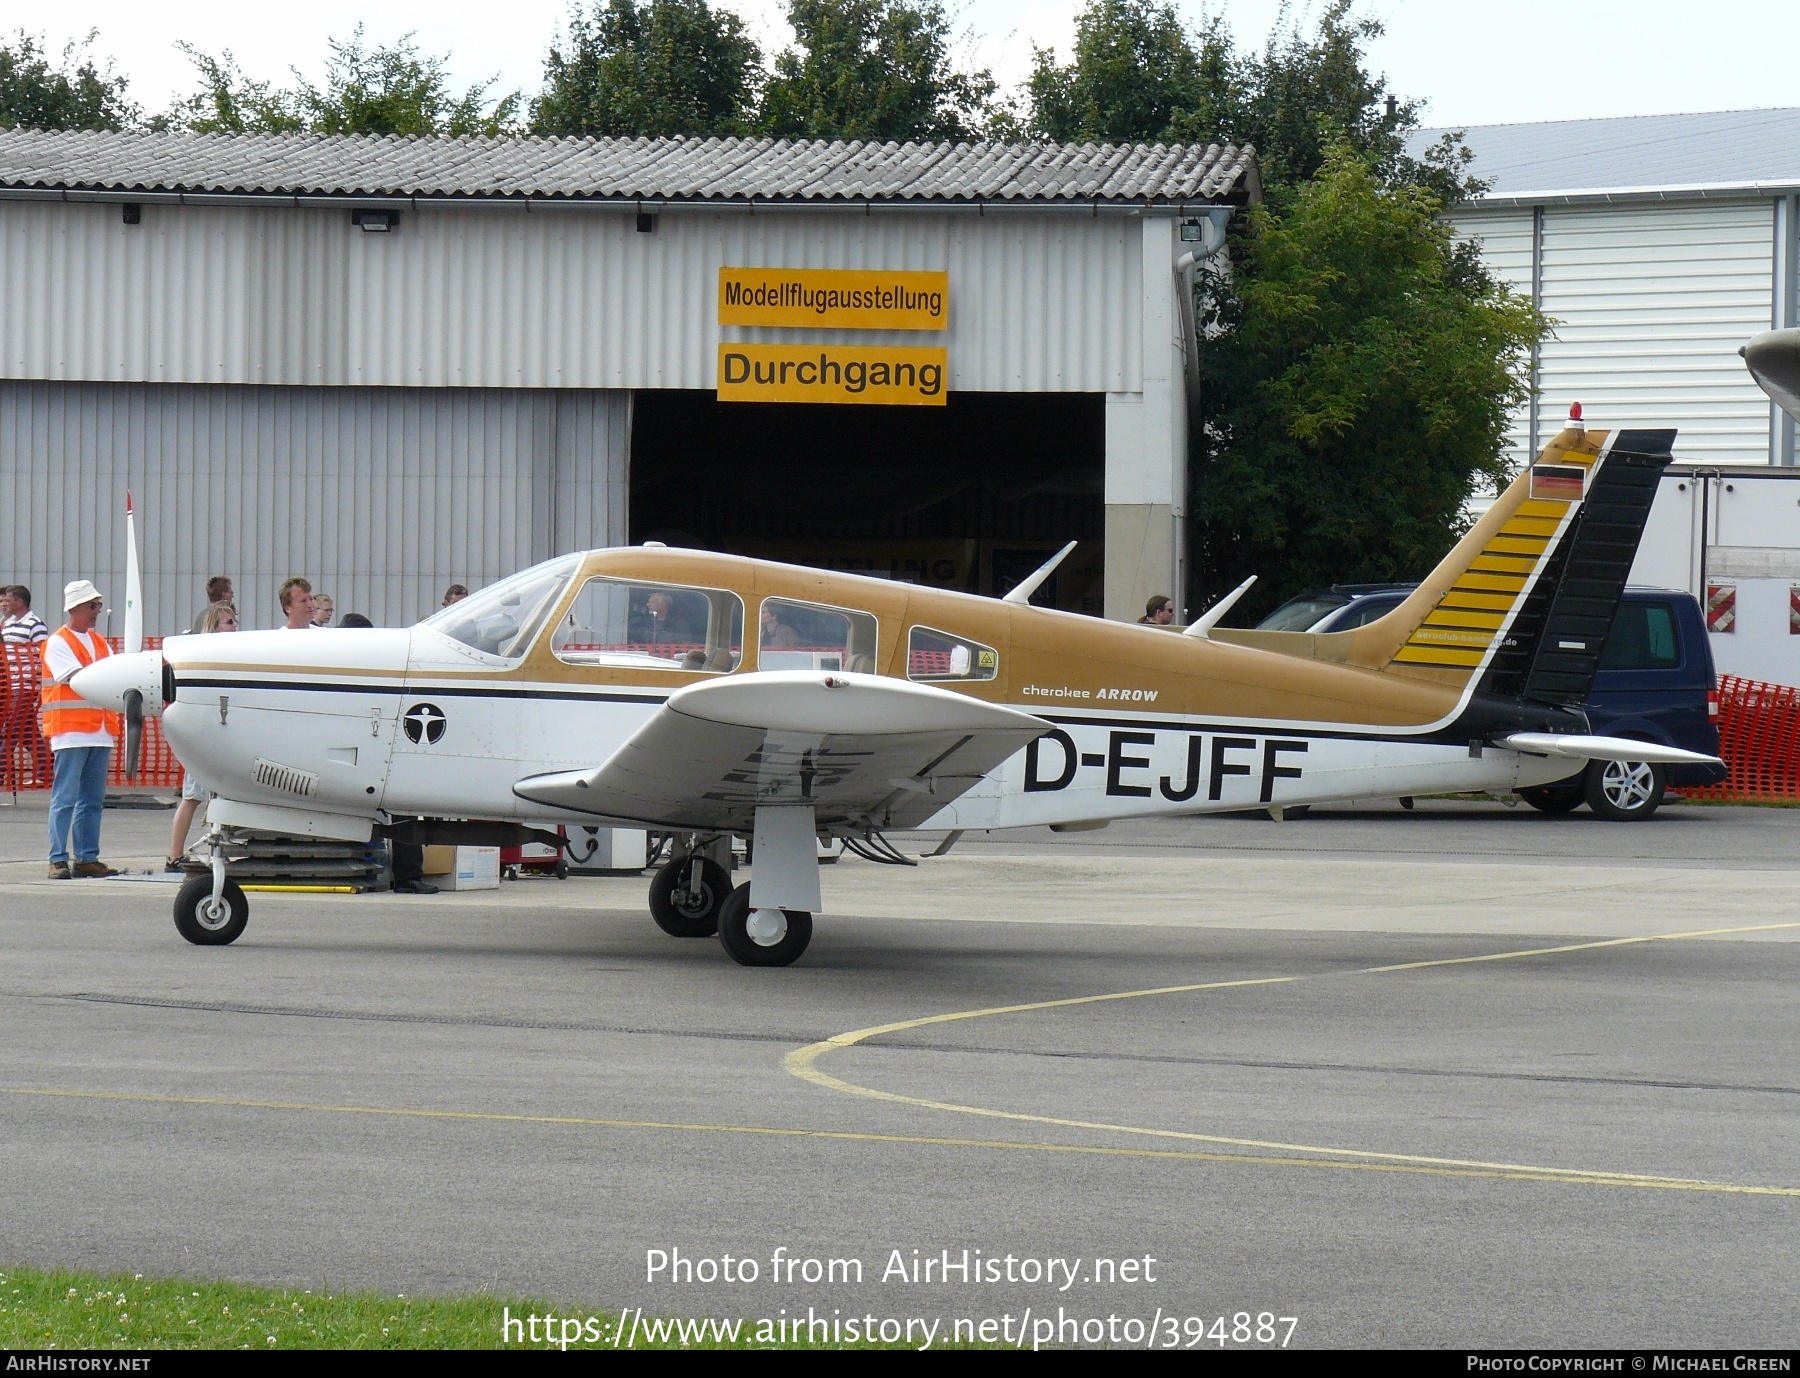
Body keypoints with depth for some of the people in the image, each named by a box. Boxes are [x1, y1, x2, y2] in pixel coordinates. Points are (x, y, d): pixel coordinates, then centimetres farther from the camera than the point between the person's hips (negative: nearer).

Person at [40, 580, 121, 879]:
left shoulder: (100, 643, 19)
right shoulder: (58, 643, -4)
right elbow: (78, 678, -16)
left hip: (100, 730, 7)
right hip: (70, 731, -7)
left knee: (93, 799, 8)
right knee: (65, 798, -8)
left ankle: (87, 858, 12)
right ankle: (58, 860, -7)